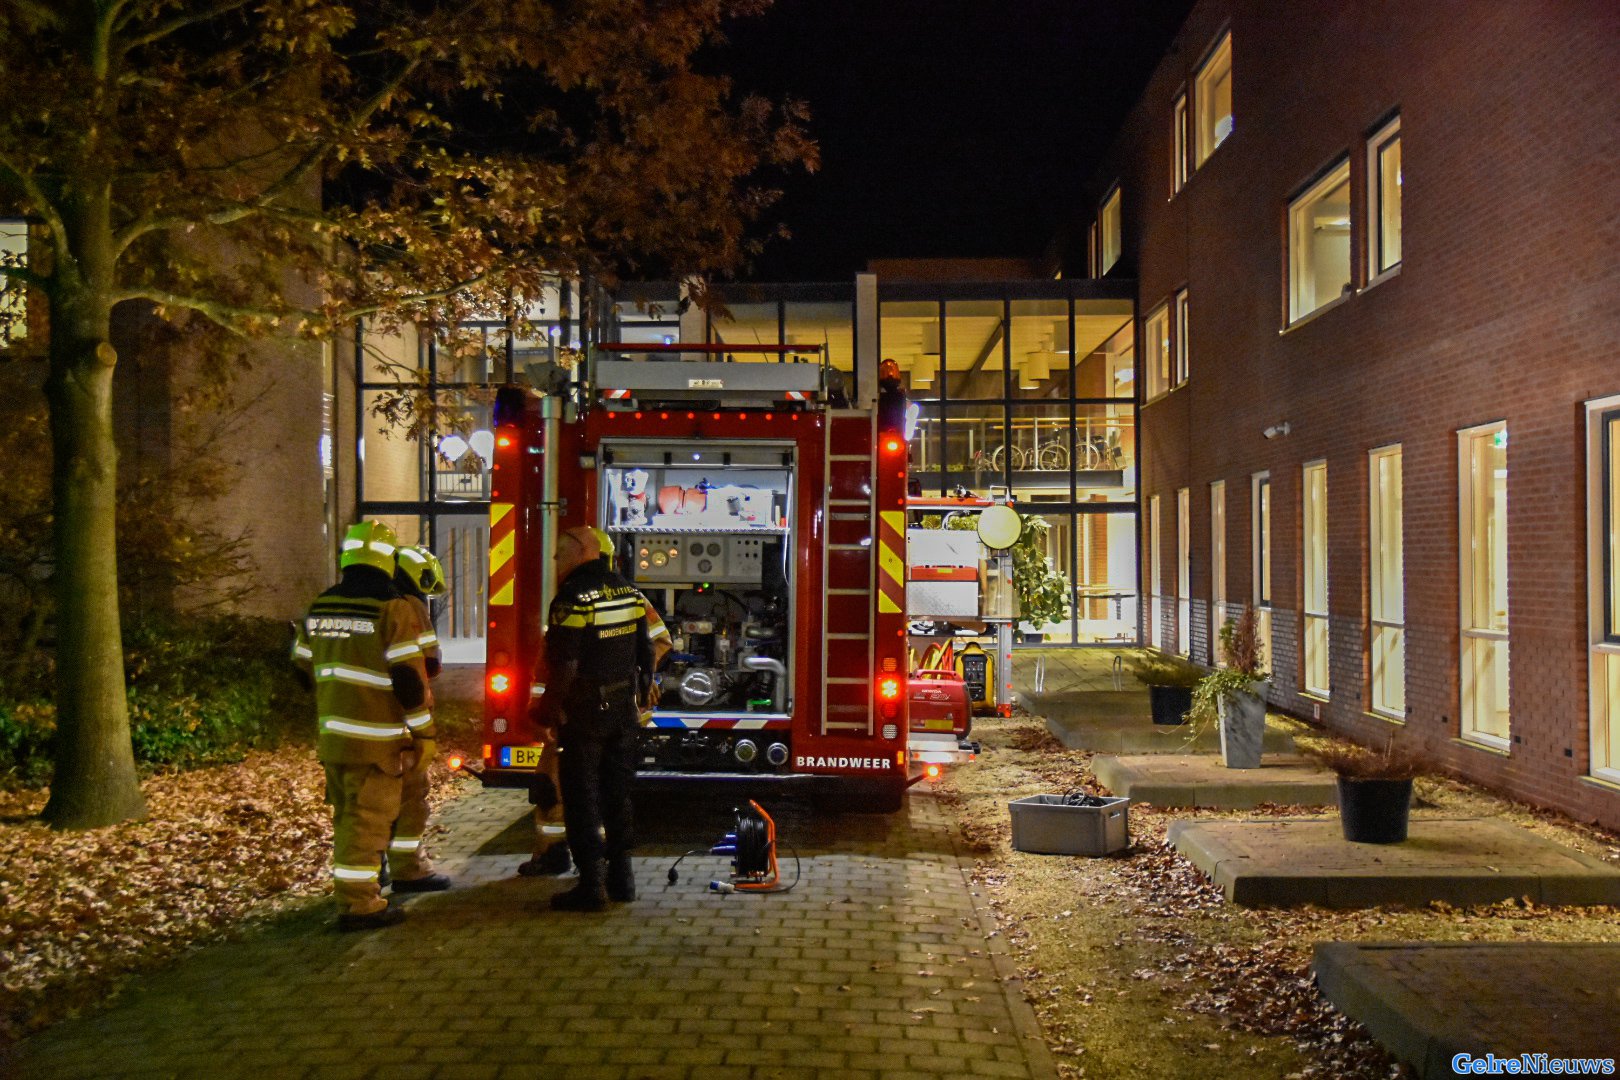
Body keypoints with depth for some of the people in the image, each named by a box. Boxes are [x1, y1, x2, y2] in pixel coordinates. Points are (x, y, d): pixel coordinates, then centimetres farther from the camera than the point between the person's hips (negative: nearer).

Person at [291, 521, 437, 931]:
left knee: (347, 815, 19)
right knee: (369, 819, -1)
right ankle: (358, 905, 3)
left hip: (332, 735, 7)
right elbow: (410, 678, -15)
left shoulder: (319, 608, 8)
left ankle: (353, 892, 30)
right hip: (376, 739, -7)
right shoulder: (393, 609, -14)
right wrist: (424, 731, -6)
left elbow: (304, 664, 19)